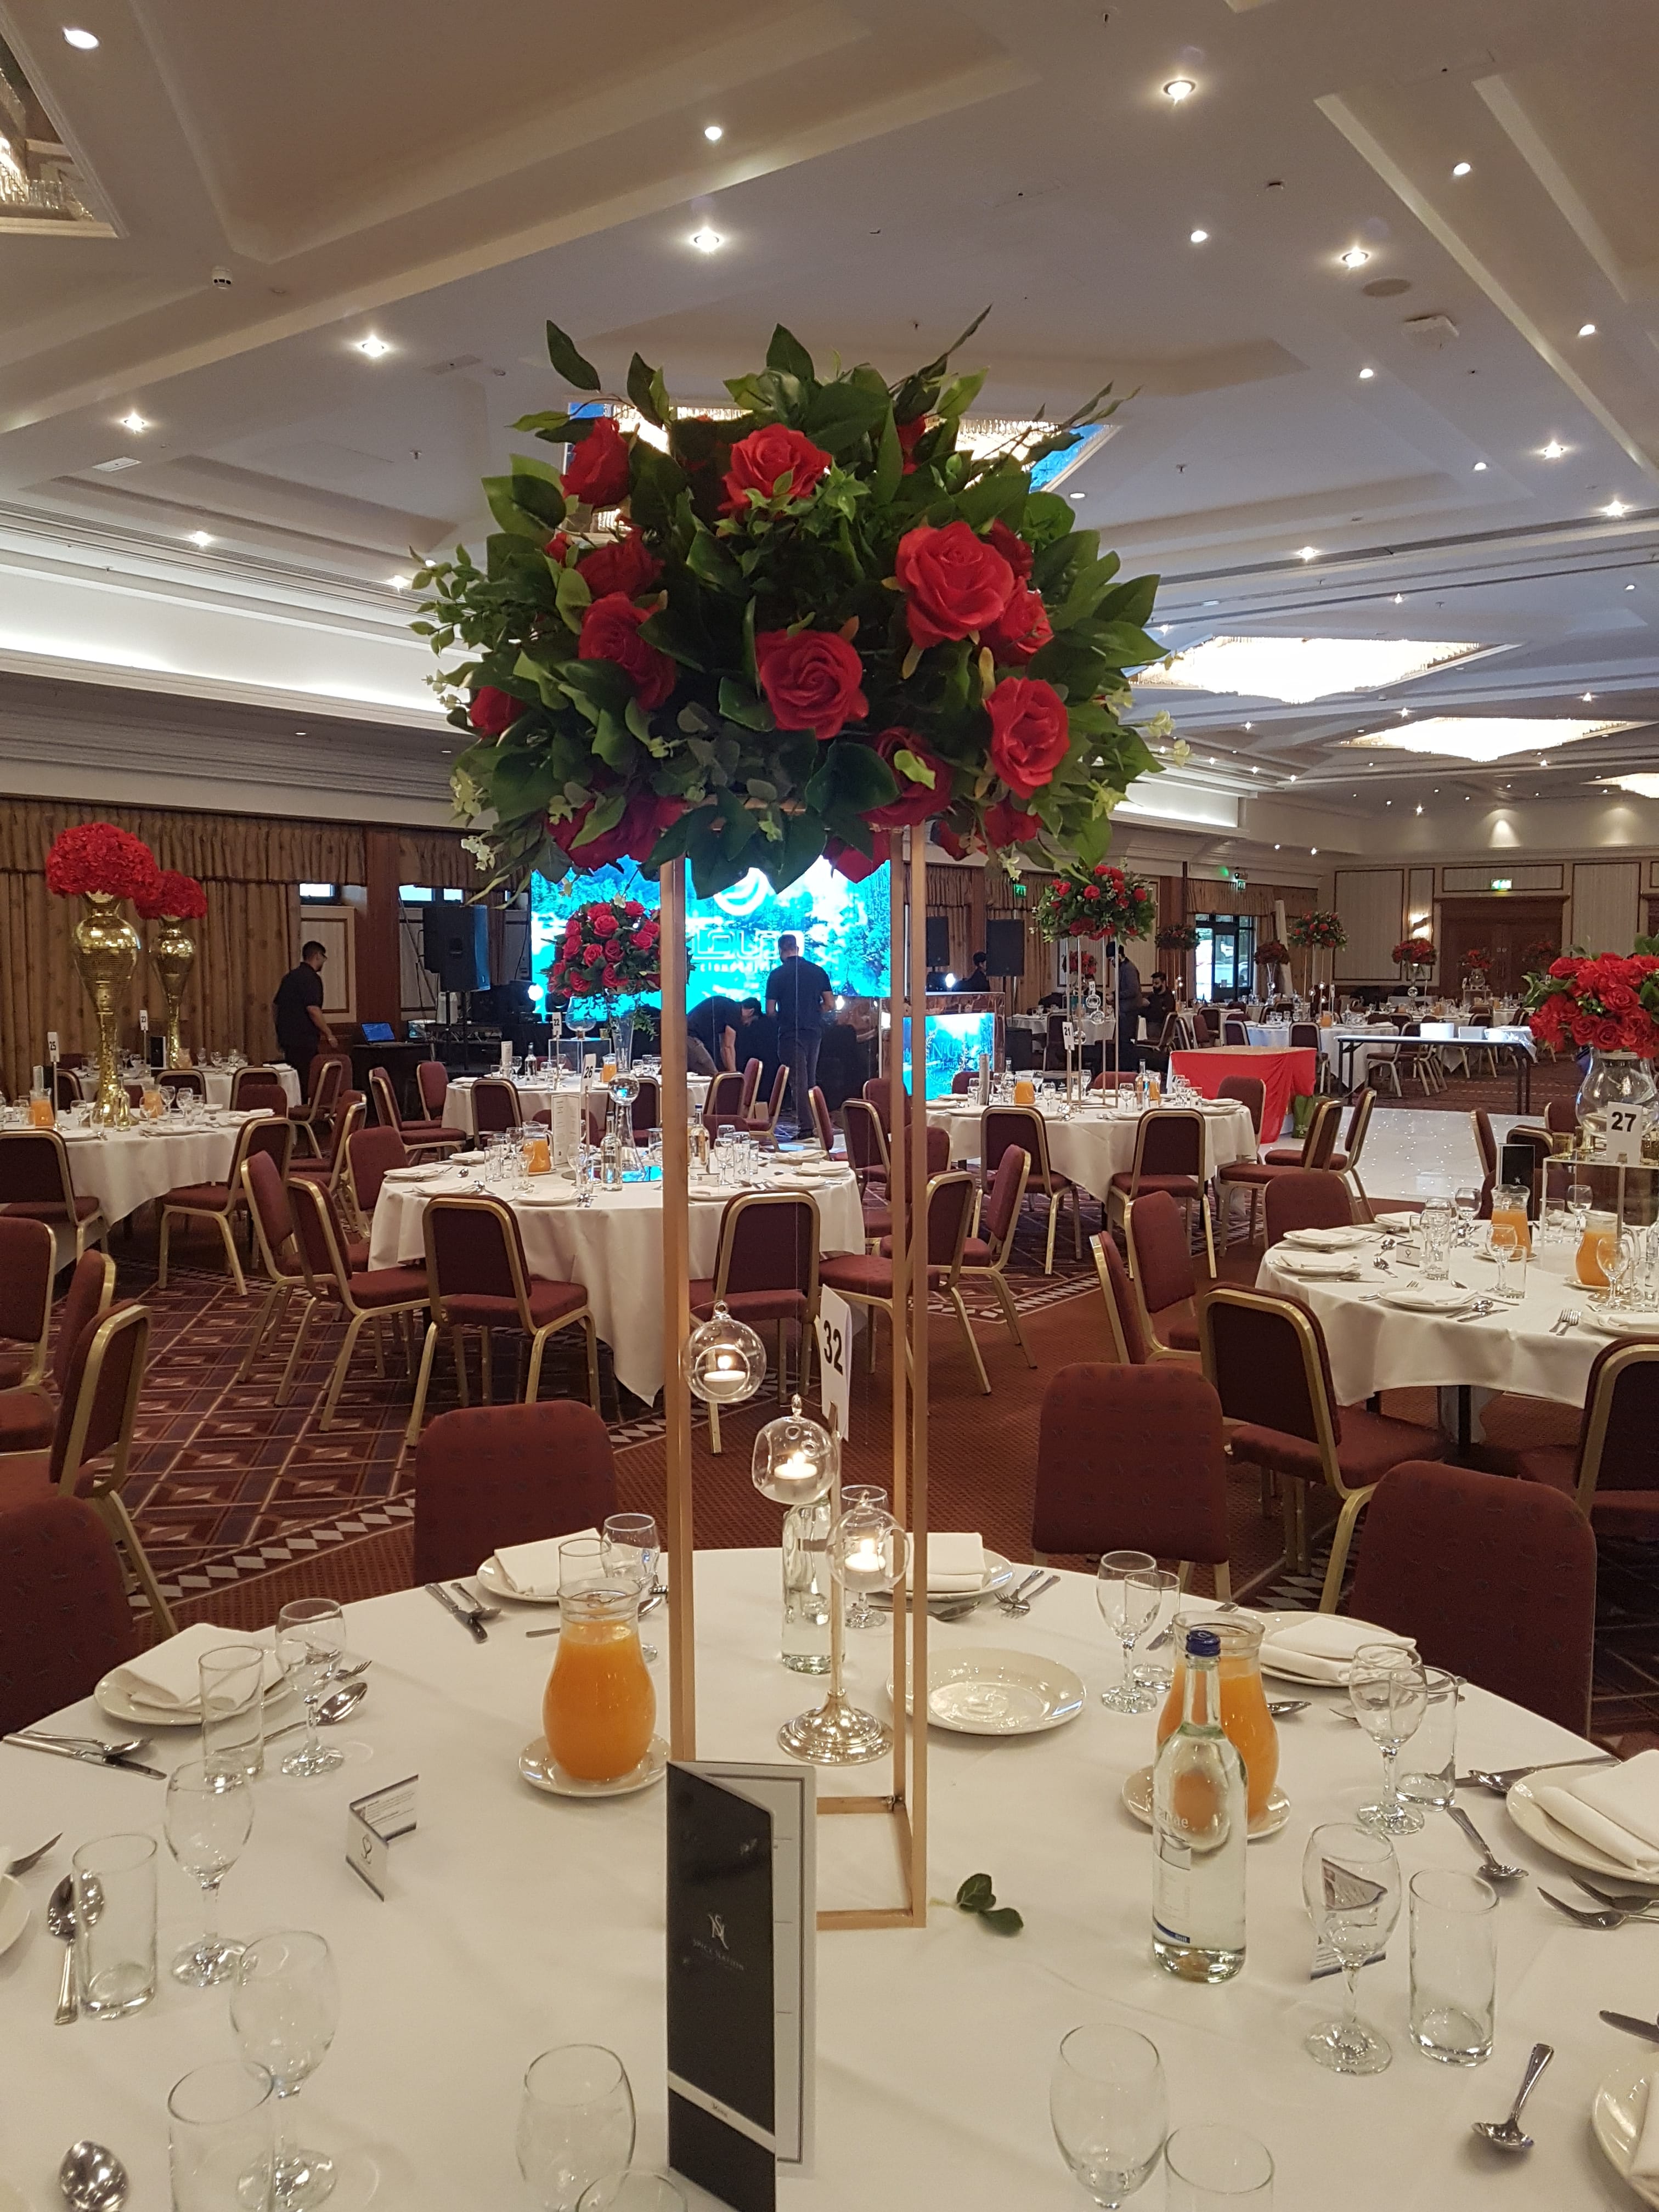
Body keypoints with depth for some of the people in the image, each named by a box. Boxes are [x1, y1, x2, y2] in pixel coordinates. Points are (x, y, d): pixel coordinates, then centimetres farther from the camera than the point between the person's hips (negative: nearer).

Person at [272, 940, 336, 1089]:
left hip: (286, 1036, 9)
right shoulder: (311, 978, -13)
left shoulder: (289, 977, 15)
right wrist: (329, 1035, -14)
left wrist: (280, 1034, 29)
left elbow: (275, 1005, 22)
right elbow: (313, 1010, -21)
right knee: (308, 1084, -7)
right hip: (304, 1040, -9)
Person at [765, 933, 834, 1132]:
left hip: (791, 1033, -4)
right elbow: (830, 1005, 5)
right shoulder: (818, 971, 4)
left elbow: (770, 1011, -4)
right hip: (815, 1031, 4)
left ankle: (806, 1126, -8)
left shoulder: (777, 975, -6)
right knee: (810, 1079, 16)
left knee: (798, 1080, -3)